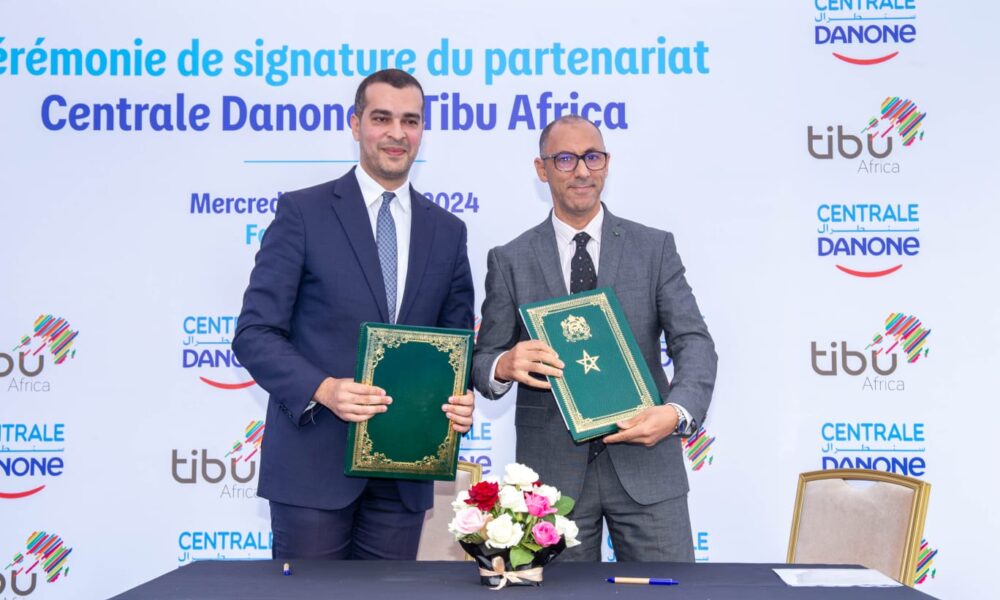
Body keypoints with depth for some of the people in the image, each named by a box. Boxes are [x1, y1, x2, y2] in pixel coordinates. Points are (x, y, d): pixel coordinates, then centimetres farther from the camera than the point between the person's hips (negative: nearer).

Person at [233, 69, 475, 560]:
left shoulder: (447, 231, 10)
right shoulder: (302, 212, -2)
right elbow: (255, 333, -6)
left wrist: (462, 400, -7)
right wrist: (322, 389, -22)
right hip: (315, 459, -3)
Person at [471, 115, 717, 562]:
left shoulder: (654, 248, 5)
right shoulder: (509, 260, 4)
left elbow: (693, 341, -3)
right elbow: (483, 361, 3)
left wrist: (677, 411, -23)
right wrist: (505, 366, -22)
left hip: (645, 462, 0)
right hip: (553, 470, 0)